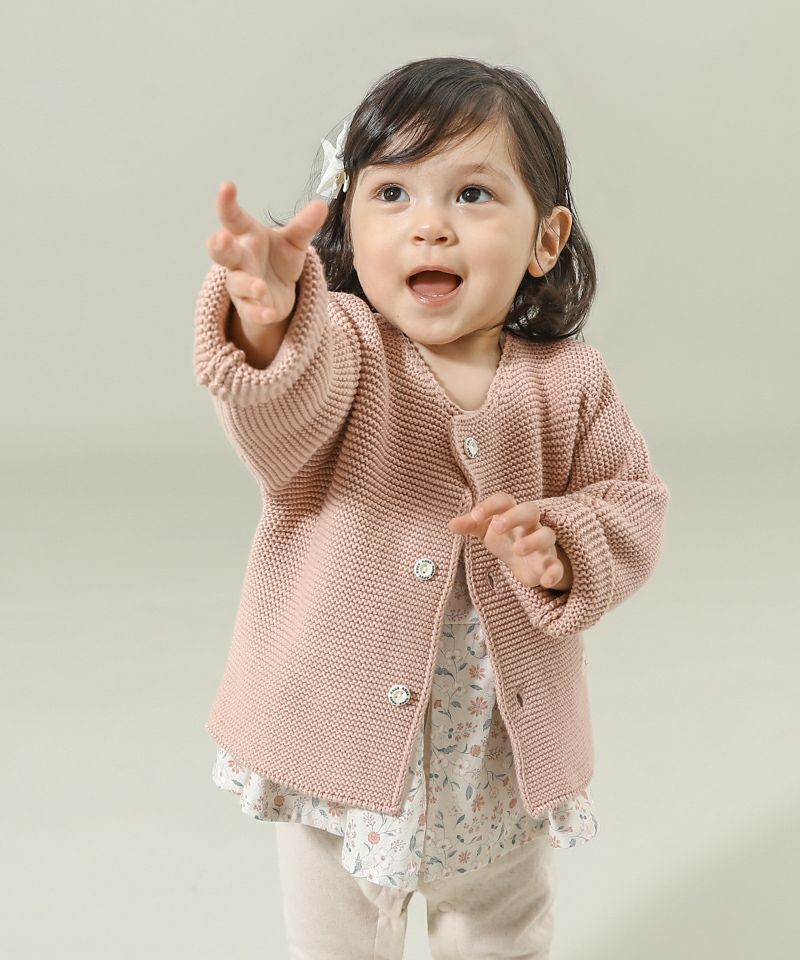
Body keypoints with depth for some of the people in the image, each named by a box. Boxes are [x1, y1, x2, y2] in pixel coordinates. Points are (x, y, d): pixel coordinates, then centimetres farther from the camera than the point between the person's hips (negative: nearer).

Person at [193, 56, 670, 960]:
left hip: (503, 757, 2)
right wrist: (267, 323, -59)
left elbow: (631, 506, 0)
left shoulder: (568, 383, -9)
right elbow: (278, 426, -37)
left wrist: (560, 549, -22)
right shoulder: (339, 344, -17)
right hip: (339, 739, -1)